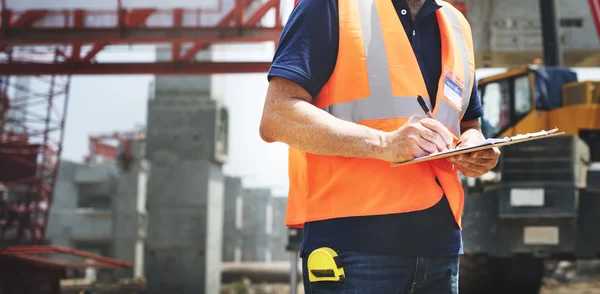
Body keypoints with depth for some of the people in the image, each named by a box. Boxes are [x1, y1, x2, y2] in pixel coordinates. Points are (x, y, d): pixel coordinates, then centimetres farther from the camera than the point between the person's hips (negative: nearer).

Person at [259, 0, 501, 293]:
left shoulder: (457, 25, 18)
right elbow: (277, 117, -12)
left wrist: (476, 152, 3)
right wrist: (384, 143, -23)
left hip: (437, 240, 6)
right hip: (353, 241, -6)